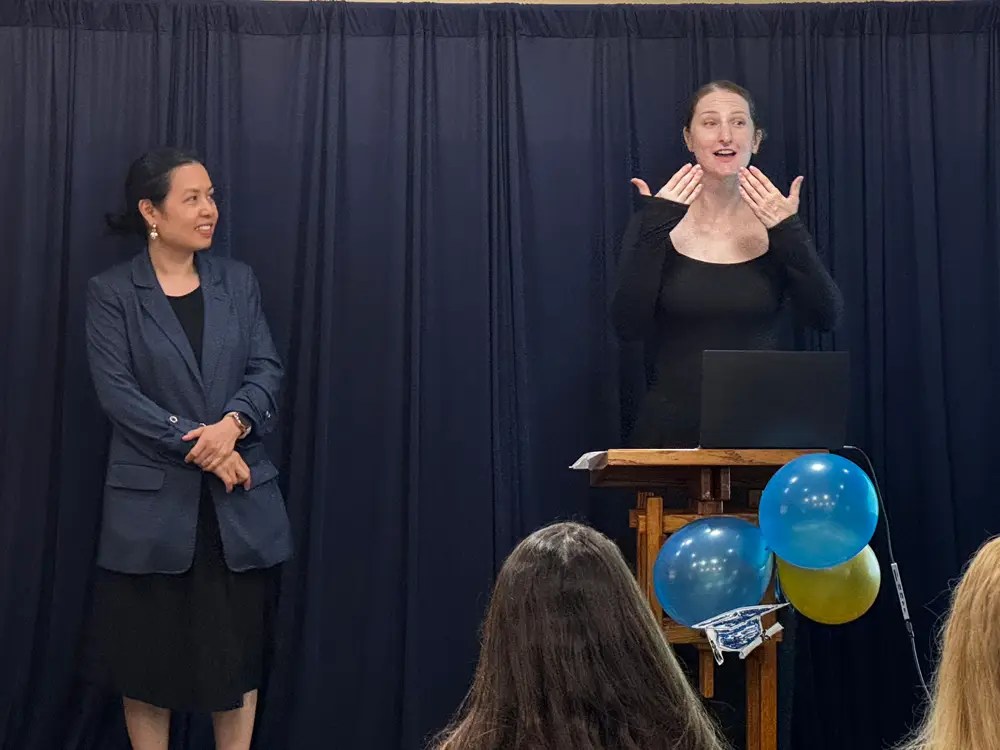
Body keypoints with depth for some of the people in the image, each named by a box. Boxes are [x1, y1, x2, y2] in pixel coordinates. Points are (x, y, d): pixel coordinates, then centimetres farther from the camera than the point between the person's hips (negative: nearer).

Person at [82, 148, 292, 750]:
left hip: (240, 502, 3)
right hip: (154, 501, -2)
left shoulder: (239, 282, 10)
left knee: (239, 653, 6)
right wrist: (195, 444, -16)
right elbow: (116, 390, -9)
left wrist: (233, 422, -16)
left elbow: (267, 370, 4)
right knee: (148, 654, 5)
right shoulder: (112, 292, 0)